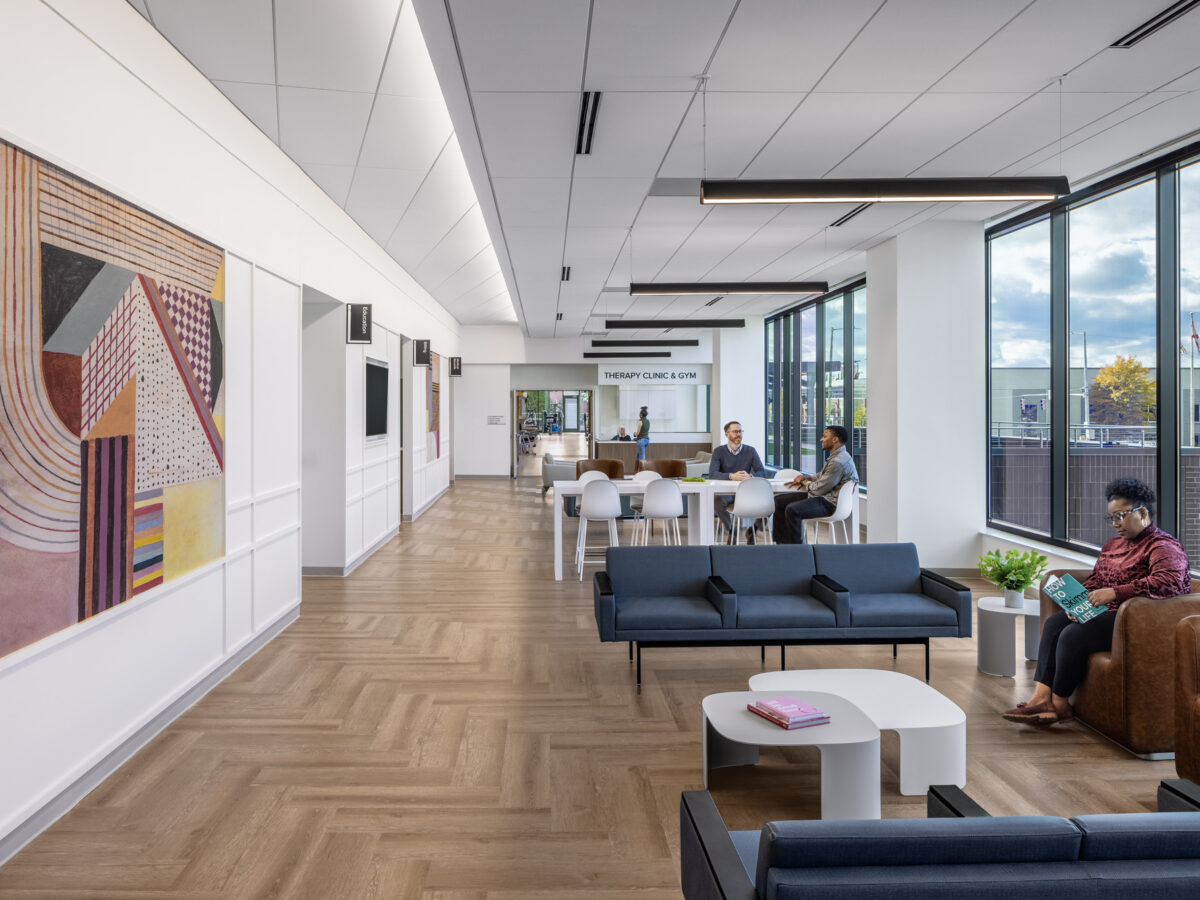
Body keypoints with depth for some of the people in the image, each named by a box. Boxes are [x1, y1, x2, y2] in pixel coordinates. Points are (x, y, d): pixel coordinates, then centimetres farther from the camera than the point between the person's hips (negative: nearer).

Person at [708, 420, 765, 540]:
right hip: (725, 491, -2)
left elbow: (762, 472, -3)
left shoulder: (750, 451, 5)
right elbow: (712, 473, -13)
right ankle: (731, 531, -10)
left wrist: (749, 476, -27)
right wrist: (732, 476, -31)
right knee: (717, 500, -35)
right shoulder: (719, 451, 0)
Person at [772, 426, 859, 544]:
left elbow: (819, 489, -21)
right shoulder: (835, 455, 11)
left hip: (829, 503, -11)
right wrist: (806, 478, 10)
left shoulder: (839, 462, -23)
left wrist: (804, 482, -2)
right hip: (823, 496, 11)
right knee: (779, 500, 8)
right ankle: (781, 543, 11)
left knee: (792, 510, -32)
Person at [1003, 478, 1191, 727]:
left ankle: (1059, 704, -9)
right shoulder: (1113, 544, 17)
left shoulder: (1164, 547, -11)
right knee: (1054, 623, -9)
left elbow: (1168, 582, -31)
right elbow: (1094, 580, 19)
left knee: (1074, 635, -25)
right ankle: (1041, 696, -18)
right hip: (1105, 612, 9)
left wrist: (1114, 593, -34)